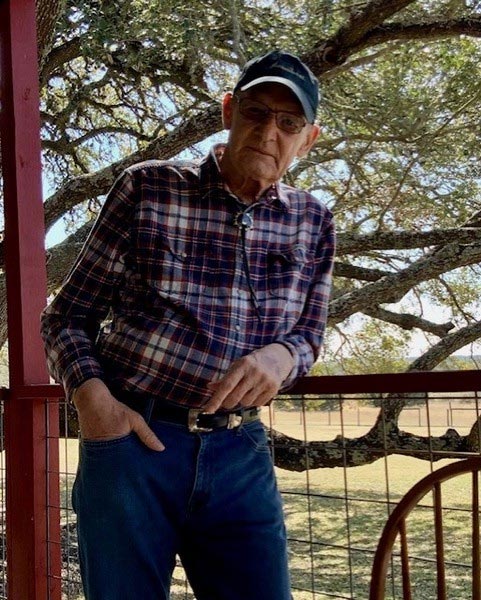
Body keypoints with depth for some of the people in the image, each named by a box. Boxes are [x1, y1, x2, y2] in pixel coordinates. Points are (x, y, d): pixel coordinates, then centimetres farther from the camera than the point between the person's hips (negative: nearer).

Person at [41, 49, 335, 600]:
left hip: (240, 453, 3)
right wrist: (91, 396, -16)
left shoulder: (312, 224, 5)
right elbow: (67, 316, 3)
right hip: (130, 438, -2)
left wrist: (280, 356, -10)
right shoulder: (147, 190, -3)